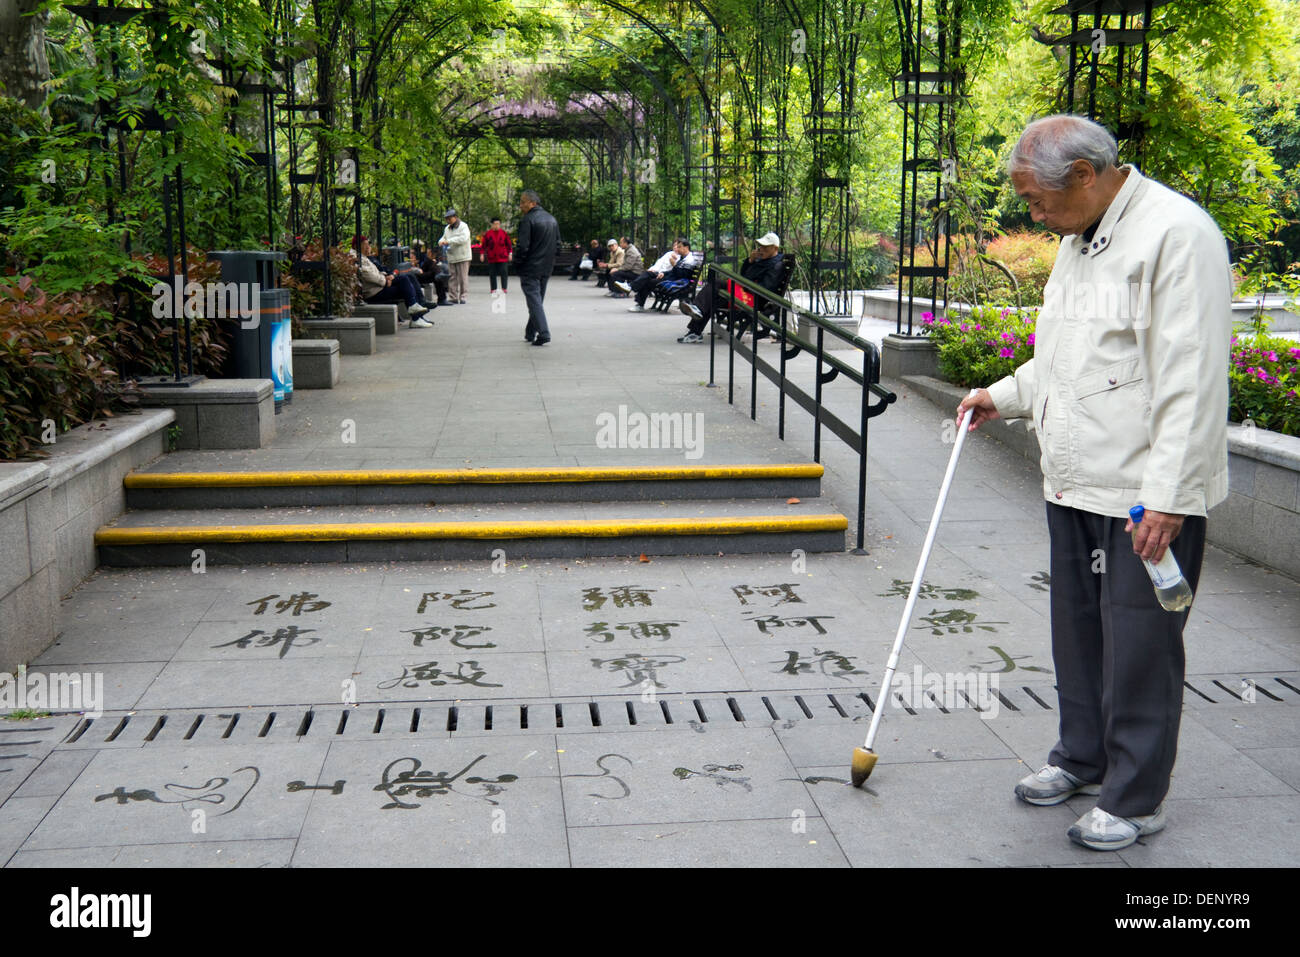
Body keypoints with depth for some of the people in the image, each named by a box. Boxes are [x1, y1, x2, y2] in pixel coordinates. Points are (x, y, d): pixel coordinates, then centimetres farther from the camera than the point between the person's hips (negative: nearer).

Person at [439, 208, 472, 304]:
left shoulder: (463, 227, -7)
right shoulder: (447, 228, 17)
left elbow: (463, 238, -21)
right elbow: (444, 237, 28)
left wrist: (449, 241, -23)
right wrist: (441, 241, 2)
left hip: (462, 257, -7)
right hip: (451, 257, 7)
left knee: (462, 277, -4)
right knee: (452, 278, 5)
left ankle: (463, 297, 1)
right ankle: (453, 297, 9)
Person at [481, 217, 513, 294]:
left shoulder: (504, 233, 3)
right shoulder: (488, 234, 3)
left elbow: (509, 244, 8)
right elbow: (484, 245, 7)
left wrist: (510, 253, 4)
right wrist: (482, 254, 3)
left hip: (502, 258, -1)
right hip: (491, 258, 1)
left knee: (504, 273, -7)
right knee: (492, 274, 3)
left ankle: (504, 288, -2)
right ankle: (493, 289, 11)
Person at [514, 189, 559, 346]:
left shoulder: (528, 220, -15)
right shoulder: (552, 219, 11)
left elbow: (522, 246, -19)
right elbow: (558, 243, 14)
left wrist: (517, 265, -6)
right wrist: (550, 261, 17)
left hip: (530, 268, -8)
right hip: (546, 268, 8)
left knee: (534, 300, -7)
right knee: (537, 299, 17)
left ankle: (543, 333, -17)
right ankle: (531, 333, 25)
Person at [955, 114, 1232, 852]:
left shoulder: (1176, 233, -17)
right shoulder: (1079, 240, 14)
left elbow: (1193, 382, -22)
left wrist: (1168, 497, -23)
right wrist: (1005, 397, 16)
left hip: (1148, 493, -9)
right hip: (1076, 486, 9)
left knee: (1139, 644, 1)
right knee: (1079, 631, 18)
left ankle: (1136, 798, 15)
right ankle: (1083, 758, 35)